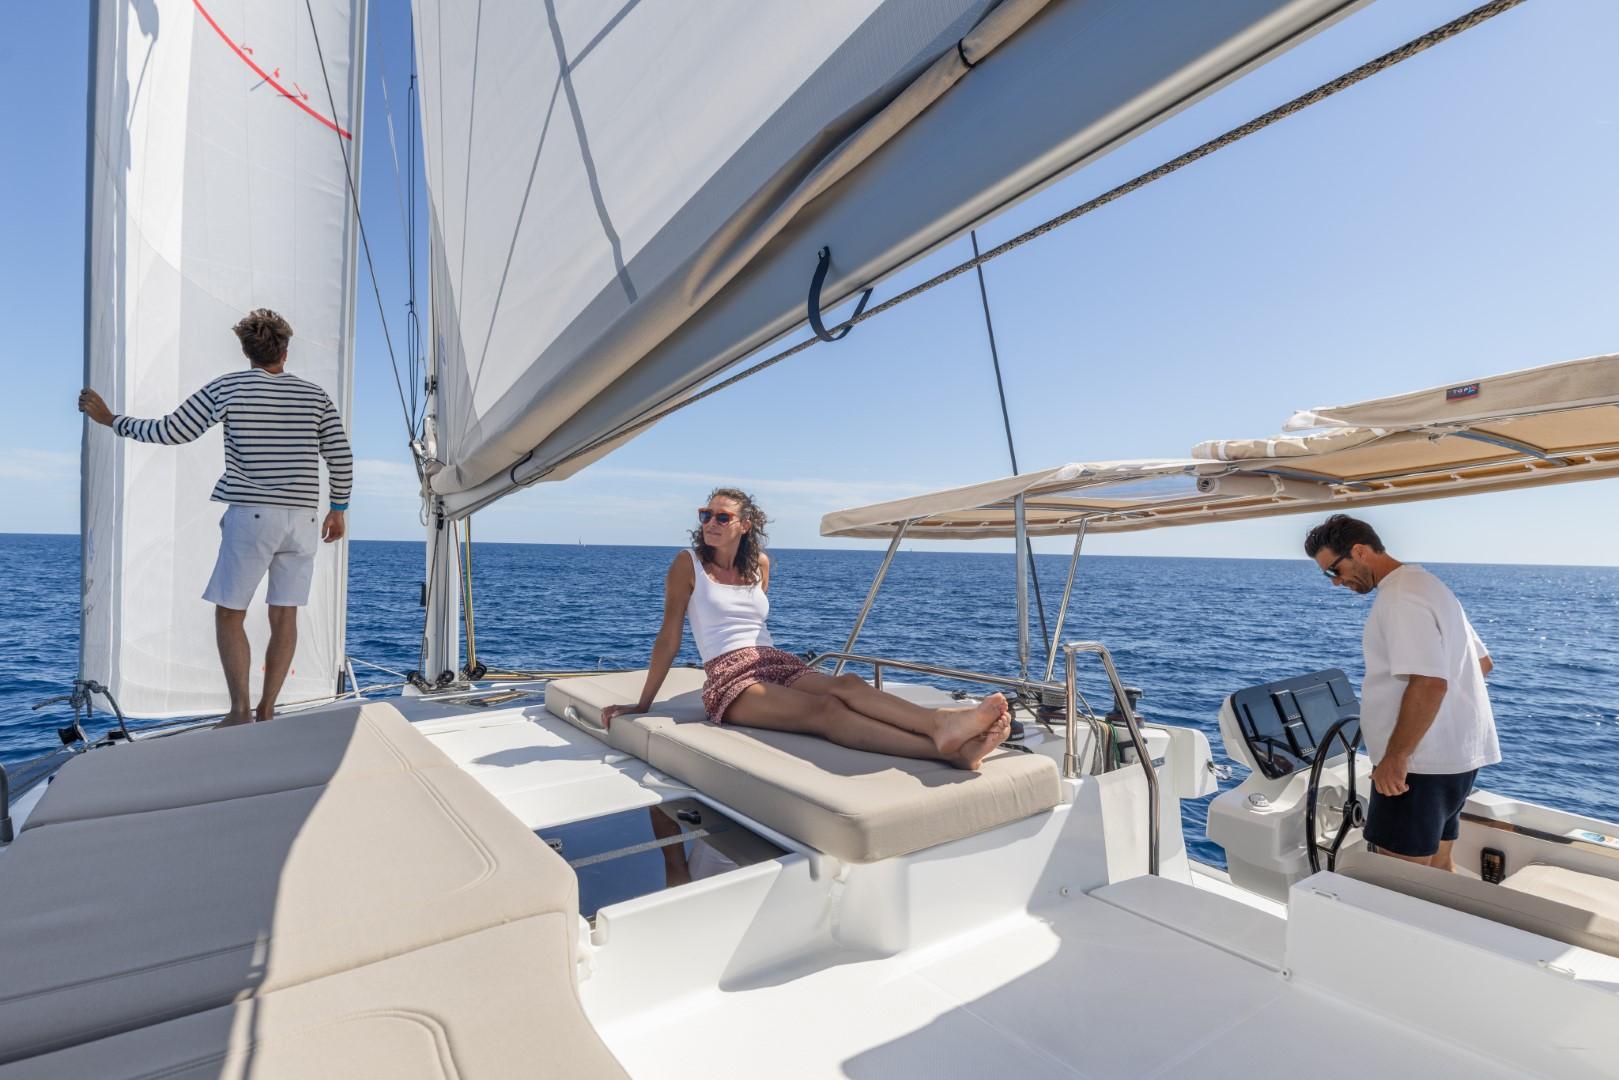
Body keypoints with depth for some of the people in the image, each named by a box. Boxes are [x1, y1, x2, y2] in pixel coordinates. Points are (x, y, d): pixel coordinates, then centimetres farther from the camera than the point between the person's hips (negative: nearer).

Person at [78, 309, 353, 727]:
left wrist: (110, 419, 20)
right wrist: (338, 510, 13)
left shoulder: (228, 388, 1)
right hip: (302, 519, 3)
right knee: (284, 616, 6)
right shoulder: (316, 395, 7)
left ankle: (241, 709, 0)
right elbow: (341, 458, 3)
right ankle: (266, 711, 8)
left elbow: (170, 432, 4)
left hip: (251, 515, -2)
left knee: (229, 614, 8)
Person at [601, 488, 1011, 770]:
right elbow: (669, 638, 2)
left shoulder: (760, 563, 15)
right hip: (729, 681, -5)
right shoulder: (688, 564, 1)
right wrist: (642, 705, 3)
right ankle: (945, 749, -54)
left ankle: (944, 723, -53)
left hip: (777, 665, 5)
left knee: (847, 684, -28)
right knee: (825, 708, -32)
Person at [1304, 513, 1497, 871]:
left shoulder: (1400, 596, -18)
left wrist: (1395, 757, -24)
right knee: (1436, 866, 17)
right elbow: (1483, 662, 24)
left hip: (1422, 762, -11)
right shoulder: (1426, 584, 16)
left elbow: (1429, 682, -27)